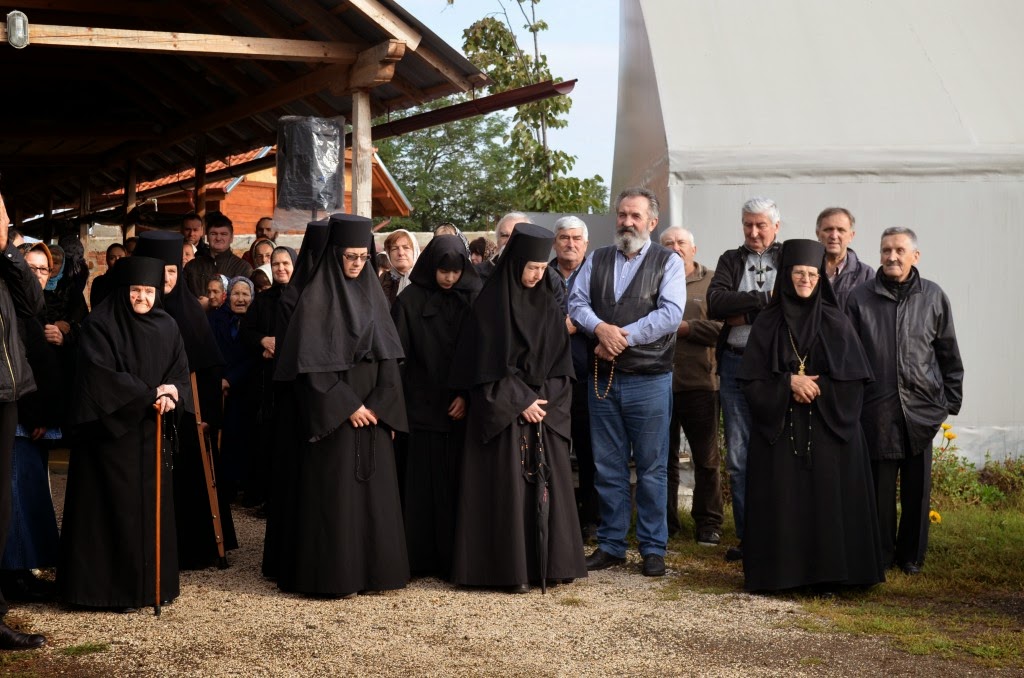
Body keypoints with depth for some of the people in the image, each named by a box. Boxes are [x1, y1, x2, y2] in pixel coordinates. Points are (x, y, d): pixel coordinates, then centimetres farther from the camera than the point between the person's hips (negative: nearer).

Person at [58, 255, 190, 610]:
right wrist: (151, 393, -16)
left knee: (153, 506, 6)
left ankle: (152, 583, 14)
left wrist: (171, 395, -14)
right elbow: (102, 375, -15)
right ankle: (111, 588, 3)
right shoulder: (100, 325, -6)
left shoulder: (166, 327, 10)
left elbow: (181, 373, 7)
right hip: (111, 430, -5)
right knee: (114, 509, -3)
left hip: (152, 432, 5)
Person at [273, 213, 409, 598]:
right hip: (331, 414, -6)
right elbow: (311, 363, -12)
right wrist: (346, 406, -15)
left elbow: (389, 356, 8)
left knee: (374, 490, 7)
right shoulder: (315, 298, -7)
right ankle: (333, 576, 4)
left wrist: (380, 404, -4)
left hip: (371, 411, 6)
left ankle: (373, 570, 15)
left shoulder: (372, 295, 10)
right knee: (334, 493, -3)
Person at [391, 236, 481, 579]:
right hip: (425, 406, -1)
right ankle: (425, 559, 7)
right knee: (427, 484, 1)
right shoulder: (410, 301, 2)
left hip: (463, 408, 1)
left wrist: (469, 395, -7)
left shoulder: (474, 299, 5)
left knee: (461, 483, 2)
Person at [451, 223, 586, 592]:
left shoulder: (548, 305, 9)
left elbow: (560, 360, 8)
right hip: (502, 410, -5)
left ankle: (548, 562, 12)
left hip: (544, 407, 5)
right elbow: (490, 364, -11)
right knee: (508, 486, -4)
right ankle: (511, 568, 0)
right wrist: (521, 402, -14)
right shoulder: (491, 304, -7)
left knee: (547, 482, 5)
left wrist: (545, 401, -6)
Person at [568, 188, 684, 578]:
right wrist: (600, 328, -15)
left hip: (649, 380, -3)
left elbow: (670, 314, -11)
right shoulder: (597, 260, 13)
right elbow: (576, 303, 4)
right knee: (607, 467, 9)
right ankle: (610, 545, 17)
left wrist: (623, 338, -15)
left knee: (652, 468, 2)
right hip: (602, 378, 4)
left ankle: (653, 548, 10)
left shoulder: (668, 263, 1)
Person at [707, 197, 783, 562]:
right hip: (736, 364, 3)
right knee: (738, 455, 3)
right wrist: (765, 298, -11)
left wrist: (743, 312, -8)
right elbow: (715, 303, -4)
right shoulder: (731, 260, 13)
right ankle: (747, 536, 10)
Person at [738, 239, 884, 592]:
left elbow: (853, 378, 0)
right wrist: (789, 383, -13)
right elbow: (750, 378, 0)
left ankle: (825, 574, 4)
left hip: (827, 428, 0)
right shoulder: (767, 323, 4)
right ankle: (782, 572, 6)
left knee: (826, 495, -2)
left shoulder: (835, 322, 4)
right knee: (783, 498, -1)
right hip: (779, 427, 0)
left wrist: (816, 388, -11)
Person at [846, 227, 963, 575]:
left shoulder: (933, 297, 6)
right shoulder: (860, 298, 1)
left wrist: (951, 401, 9)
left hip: (921, 409, 1)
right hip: (876, 410, -1)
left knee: (917, 485, 6)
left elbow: (949, 354, 12)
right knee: (879, 484, 2)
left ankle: (911, 555, 20)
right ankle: (880, 555, 15)